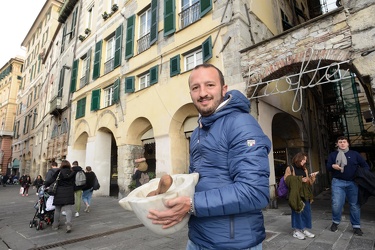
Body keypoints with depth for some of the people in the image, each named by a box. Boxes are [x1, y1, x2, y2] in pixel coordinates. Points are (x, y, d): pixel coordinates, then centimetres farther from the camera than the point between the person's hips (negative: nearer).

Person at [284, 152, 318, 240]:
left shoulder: (304, 169, 12)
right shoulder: (290, 168, -6)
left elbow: (309, 183, 15)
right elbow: (287, 181, -14)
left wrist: (312, 177, -5)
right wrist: (300, 180, -17)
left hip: (305, 195, 6)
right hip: (296, 195, -6)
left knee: (306, 211, 10)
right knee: (297, 211, 0)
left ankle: (304, 229, 25)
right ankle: (296, 231, 12)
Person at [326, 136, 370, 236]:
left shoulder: (355, 154, 9)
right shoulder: (332, 155, 10)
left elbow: (365, 165, 10)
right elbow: (327, 167, 6)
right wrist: (332, 166, -17)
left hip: (353, 183, 1)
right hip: (338, 183, -1)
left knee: (355, 205, 6)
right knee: (336, 204, -6)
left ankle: (356, 226, 20)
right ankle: (335, 222, 16)